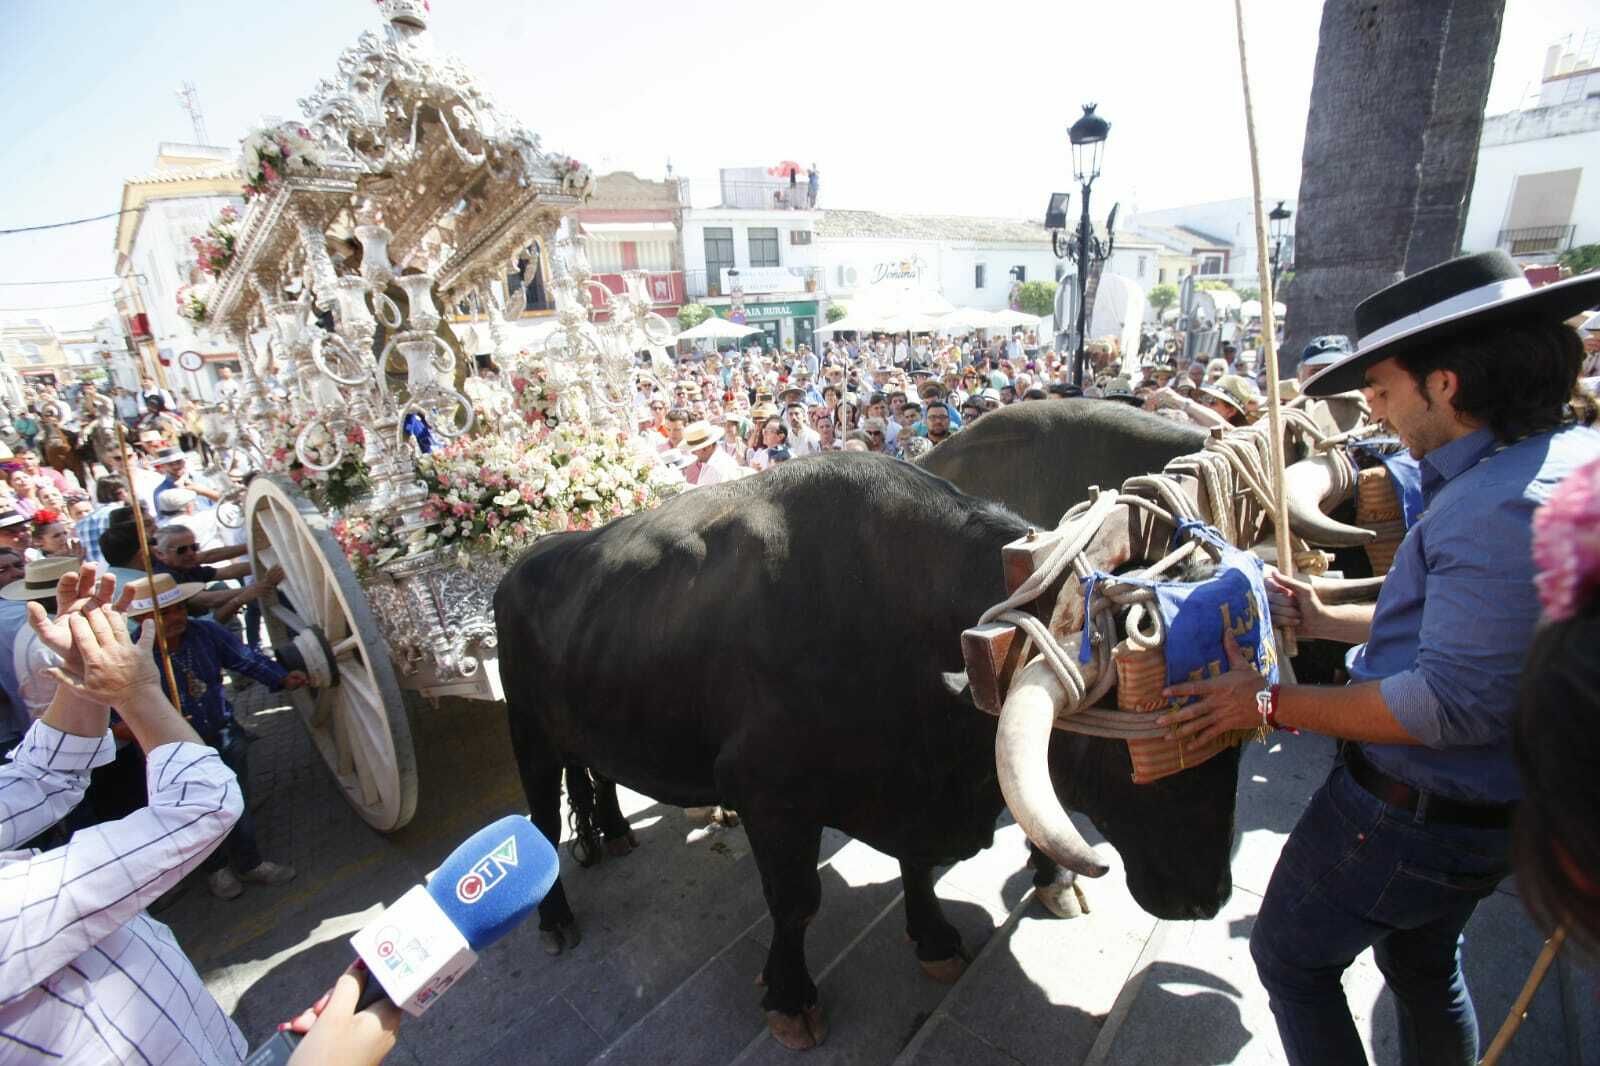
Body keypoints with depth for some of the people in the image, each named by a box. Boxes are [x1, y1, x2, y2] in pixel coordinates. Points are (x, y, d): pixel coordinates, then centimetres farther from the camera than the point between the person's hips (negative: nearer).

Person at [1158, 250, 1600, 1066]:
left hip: (1407, 812, -9)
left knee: (1290, 957, 13)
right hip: (1479, 809, 9)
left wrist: (1271, 704, -25)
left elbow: (1458, 702, -32)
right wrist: (1325, 620, 12)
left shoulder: (1509, 507, -31)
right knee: (1424, 964, 31)